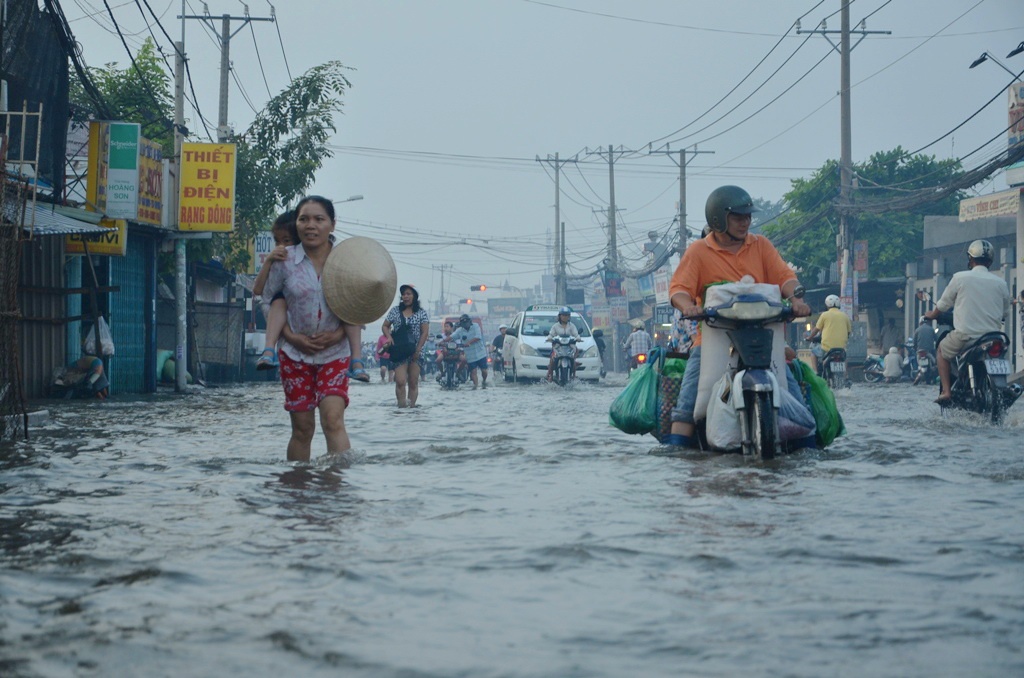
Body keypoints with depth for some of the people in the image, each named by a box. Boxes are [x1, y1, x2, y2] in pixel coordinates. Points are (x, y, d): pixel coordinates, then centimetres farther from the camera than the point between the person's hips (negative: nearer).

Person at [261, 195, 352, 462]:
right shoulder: (285, 260, -3)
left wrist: (338, 335, -10)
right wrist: (291, 336, -7)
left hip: (335, 353, 0)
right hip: (295, 353, 0)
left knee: (333, 419, -17)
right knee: (303, 428, 3)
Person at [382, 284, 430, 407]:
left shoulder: (421, 313, 5)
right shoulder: (395, 310, 9)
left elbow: (425, 332, 0)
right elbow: (385, 326, 15)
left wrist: (418, 349, -9)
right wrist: (389, 336, -7)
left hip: (415, 352, 0)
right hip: (399, 352, 0)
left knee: (413, 383, 3)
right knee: (400, 381, -14)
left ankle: (412, 406, 6)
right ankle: (402, 405, -16)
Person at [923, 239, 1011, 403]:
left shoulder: (960, 278, -3)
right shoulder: (1000, 283, 4)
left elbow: (943, 304, 8)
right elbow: (1005, 314, 15)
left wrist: (932, 315, 29)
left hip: (965, 335, -3)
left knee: (942, 350, 23)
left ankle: (946, 391, 8)